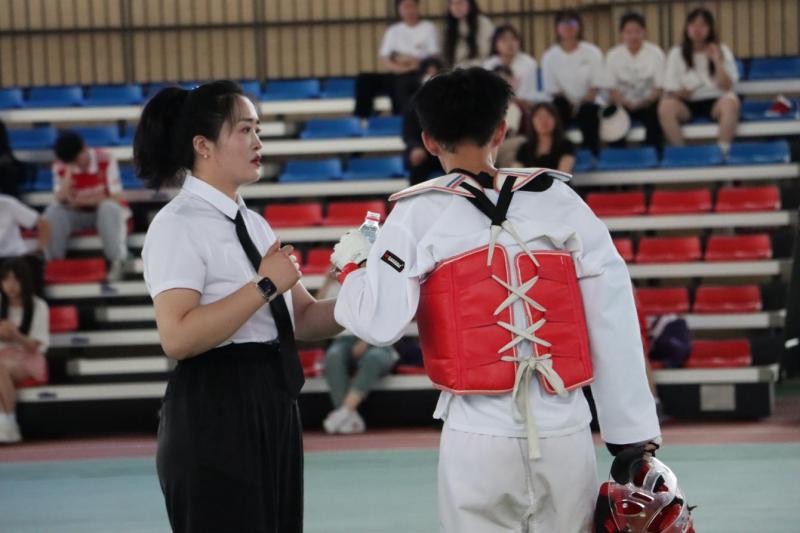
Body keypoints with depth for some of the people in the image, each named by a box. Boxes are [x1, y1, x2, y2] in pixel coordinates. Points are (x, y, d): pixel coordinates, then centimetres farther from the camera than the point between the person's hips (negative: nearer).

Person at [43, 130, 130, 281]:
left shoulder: (105, 160, -16)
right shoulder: (60, 166, -7)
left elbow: (117, 198, -16)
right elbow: (62, 200, -16)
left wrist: (85, 200, -19)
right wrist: (69, 172, -30)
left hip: (107, 212, -3)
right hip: (78, 215, 3)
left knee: (109, 208, -38)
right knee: (54, 211, -26)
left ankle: (116, 262, -31)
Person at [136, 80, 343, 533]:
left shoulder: (253, 223, 15)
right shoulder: (178, 225, -11)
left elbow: (304, 318, 14)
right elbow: (177, 337, -23)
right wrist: (264, 286, -20)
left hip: (273, 406, 9)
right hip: (214, 410, -9)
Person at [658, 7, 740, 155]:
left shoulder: (722, 51, 5)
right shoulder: (676, 54, 5)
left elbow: (727, 87, -3)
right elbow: (671, 91, 2)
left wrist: (718, 62, -15)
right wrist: (681, 93, -21)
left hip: (715, 102, 0)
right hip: (687, 104, 0)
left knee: (731, 101, -36)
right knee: (666, 106, -33)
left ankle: (723, 149, -34)